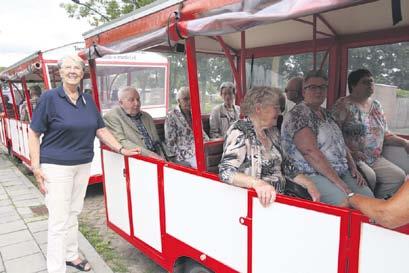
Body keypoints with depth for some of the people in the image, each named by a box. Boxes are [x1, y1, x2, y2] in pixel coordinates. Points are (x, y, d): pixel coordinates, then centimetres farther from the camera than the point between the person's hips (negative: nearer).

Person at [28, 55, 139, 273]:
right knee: (59, 220, 0)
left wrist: (121, 149, 3)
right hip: (57, 166, -5)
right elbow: (33, 133, -7)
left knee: (74, 213, 18)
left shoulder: (88, 100, 7)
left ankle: (71, 255, 36)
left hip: (83, 165, 6)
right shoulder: (49, 97, -9)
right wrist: (36, 167, -13)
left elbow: (101, 130, 11)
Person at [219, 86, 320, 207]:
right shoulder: (239, 131, -12)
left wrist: (308, 183, 0)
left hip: (280, 194, 7)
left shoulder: (272, 132, 10)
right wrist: (257, 183, -40)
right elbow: (226, 171, -24)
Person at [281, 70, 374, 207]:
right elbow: (310, 152, -21)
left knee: (368, 196, -11)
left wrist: (353, 168, 5)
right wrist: (337, 181, -21)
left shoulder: (326, 114, 17)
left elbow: (340, 143, 21)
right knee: (343, 202, -27)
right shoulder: (298, 114, -11)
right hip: (310, 175, -8)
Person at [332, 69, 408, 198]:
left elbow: (385, 134, 20)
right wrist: (350, 152, -25)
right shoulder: (344, 105, -8)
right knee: (369, 176, -30)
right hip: (352, 157, -7)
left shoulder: (376, 105, 16)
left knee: (399, 176, -10)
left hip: (375, 159, 7)